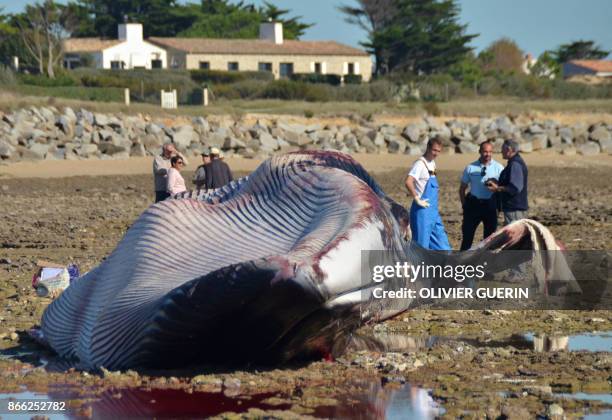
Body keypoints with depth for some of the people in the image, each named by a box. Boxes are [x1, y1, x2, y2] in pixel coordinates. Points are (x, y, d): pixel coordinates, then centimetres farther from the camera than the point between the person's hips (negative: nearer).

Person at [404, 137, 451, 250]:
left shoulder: (432, 163, 12)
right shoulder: (420, 164, -15)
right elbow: (408, 182, -31)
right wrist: (417, 199, -23)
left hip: (433, 211, 9)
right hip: (422, 211, -9)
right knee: (421, 242, -4)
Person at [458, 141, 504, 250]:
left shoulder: (498, 168, -1)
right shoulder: (470, 168, 1)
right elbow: (462, 188, 9)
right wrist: (464, 204, 3)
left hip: (490, 204, 0)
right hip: (473, 203, 0)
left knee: (490, 235, 9)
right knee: (467, 234, 2)